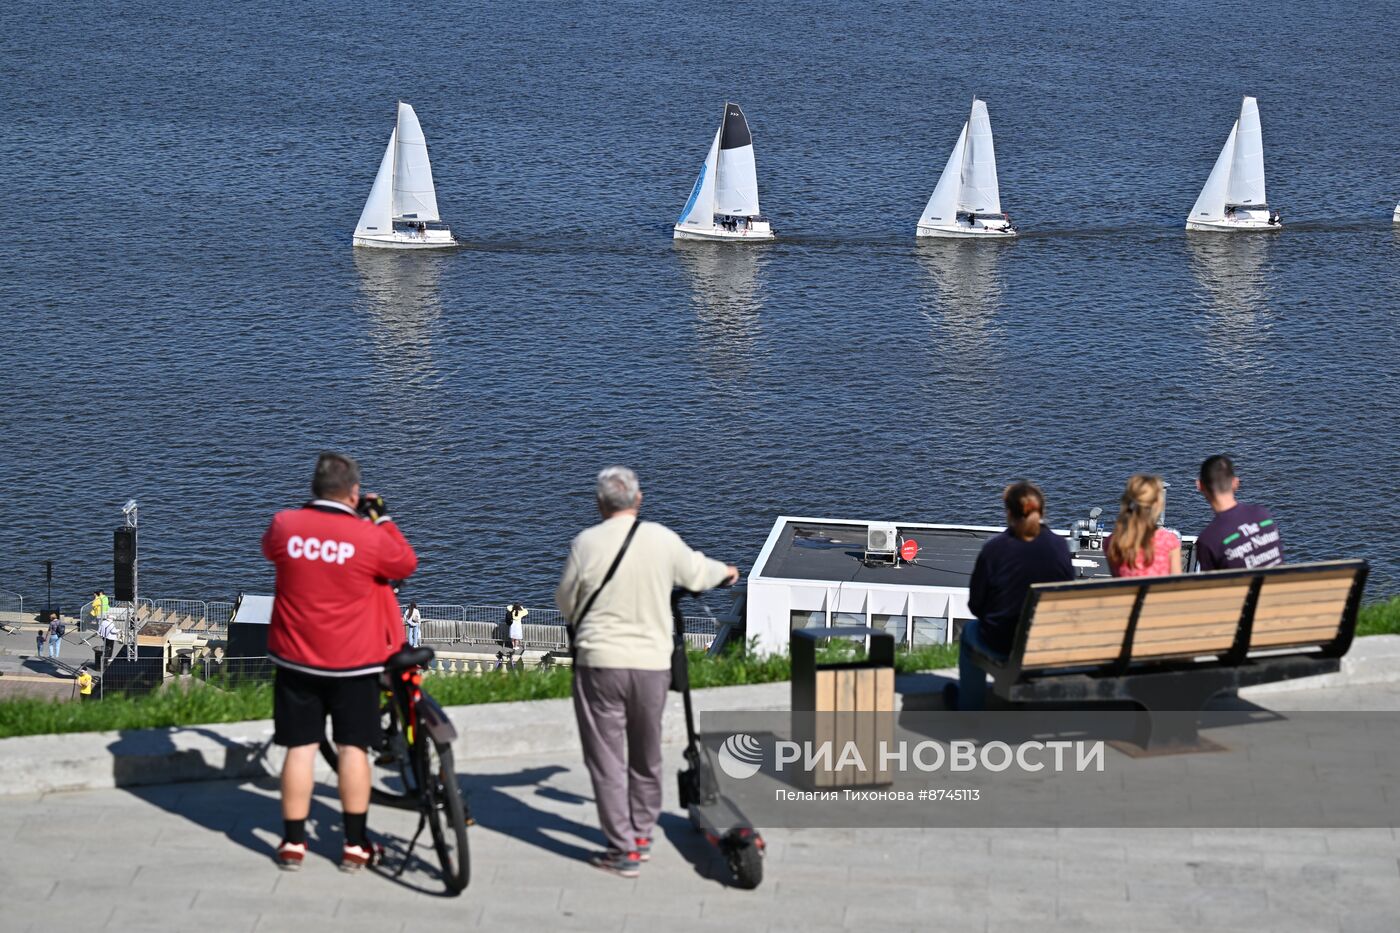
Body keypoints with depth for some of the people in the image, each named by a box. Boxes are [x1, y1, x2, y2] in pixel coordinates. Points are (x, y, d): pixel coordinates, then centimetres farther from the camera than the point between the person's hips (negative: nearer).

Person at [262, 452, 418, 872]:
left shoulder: (284, 526, -7)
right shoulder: (369, 536, -13)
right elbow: (407, 564, 4)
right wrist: (382, 518, 10)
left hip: (296, 660, 2)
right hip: (353, 663, -2)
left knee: (300, 748, 7)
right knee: (353, 748, 6)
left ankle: (293, 843, 10)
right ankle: (355, 845, 10)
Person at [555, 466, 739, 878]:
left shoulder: (587, 543, -9)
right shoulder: (664, 540, -2)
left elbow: (565, 603, 3)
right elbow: (697, 573, 18)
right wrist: (726, 572, 41)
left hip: (599, 662, -3)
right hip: (653, 662, 3)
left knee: (606, 758, 2)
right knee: (647, 756, 19)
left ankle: (623, 850, 0)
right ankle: (642, 835, 31)